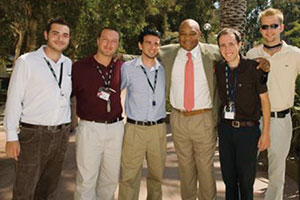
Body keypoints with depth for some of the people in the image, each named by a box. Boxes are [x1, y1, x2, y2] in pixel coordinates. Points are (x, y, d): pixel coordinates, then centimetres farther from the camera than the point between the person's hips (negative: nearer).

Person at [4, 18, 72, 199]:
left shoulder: (69, 64, 8)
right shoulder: (27, 61, -6)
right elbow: (14, 100, -6)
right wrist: (12, 137, -9)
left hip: (61, 134, 4)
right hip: (34, 135, -4)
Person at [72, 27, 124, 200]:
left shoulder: (121, 67, 4)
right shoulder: (80, 67, -5)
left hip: (116, 128, 4)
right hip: (89, 128, -3)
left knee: (111, 179, 14)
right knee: (86, 180, 0)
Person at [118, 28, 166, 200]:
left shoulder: (164, 70, 7)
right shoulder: (128, 68, 0)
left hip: (159, 129, 3)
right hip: (135, 128, -3)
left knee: (157, 174, 14)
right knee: (129, 176, -1)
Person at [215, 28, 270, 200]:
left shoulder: (254, 67, -10)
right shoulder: (218, 69, 1)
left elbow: (265, 100, -5)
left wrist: (266, 133, -6)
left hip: (248, 129, -4)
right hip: (225, 128, 4)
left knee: (246, 181, 7)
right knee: (228, 178, 15)